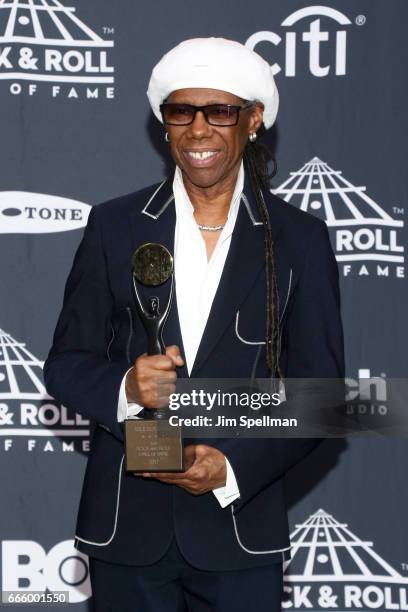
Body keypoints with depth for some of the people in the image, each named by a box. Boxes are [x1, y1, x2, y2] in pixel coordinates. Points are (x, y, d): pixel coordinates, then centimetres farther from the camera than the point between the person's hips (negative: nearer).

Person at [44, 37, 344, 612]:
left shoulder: (300, 239, -1)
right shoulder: (113, 225, 2)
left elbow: (319, 386, 0)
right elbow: (65, 362, 4)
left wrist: (235, 466, -14)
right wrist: (125, 388, -17)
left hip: (241, 522, -1)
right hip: (126, 524, 1)